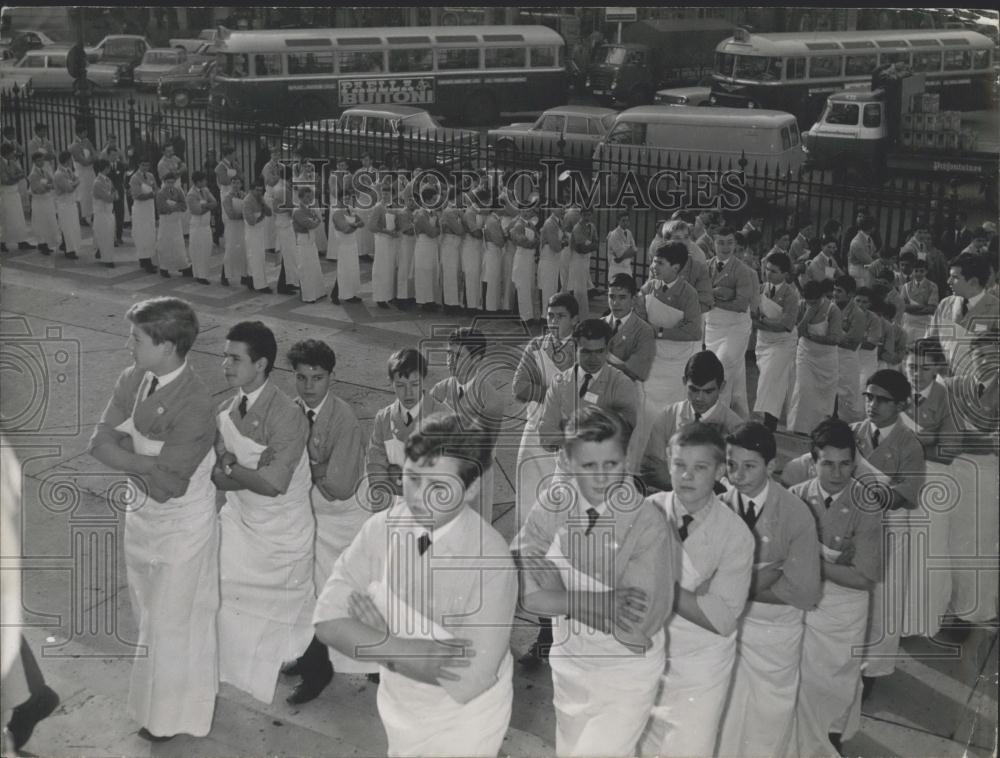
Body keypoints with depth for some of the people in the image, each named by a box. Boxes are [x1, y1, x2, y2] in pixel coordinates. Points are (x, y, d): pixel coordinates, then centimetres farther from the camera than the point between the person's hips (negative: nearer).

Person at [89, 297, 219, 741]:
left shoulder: (194, 404, -29)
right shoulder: (132, 381, -6)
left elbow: (167, 482, -30)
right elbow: (100, 443, -9)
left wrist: (128, 449, -18)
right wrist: (147, 458, -23)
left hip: (182, 526, -7)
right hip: (142, 517, 7)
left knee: (173, 621, 9)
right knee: (148, 612, 24)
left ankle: (173, 715, 31)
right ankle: (157, 695, 47)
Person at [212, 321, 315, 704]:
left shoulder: (287, 416, -27)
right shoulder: (225, 411, -5)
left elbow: (273, 484, -31)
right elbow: (218, 478, -4)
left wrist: (231, 467, -17)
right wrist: (254, 474, -24)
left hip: (283, 532, -6)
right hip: (240, 521, 6)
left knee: (291, 610, 13)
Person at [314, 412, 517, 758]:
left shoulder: (490, 560, -28)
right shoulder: (380, 528, -14)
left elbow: (469, 682, -30)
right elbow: (328, 619, -17)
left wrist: (382, 640, -22)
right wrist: (410, 650, -30)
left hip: (463, 724, -4)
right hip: (399, 709, 4)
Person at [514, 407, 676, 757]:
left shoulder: (650, 526, -23)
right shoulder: (553, 507, -12)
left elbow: (636, 628, -26)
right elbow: (524, 592, -19)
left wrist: (564, 598, -22)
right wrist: (605, 602, -27)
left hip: (626, 675, -4)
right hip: (569, 661, 4)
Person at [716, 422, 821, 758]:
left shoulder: (795, 513, -17)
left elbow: (805, 593, -17)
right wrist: (769, 572, -21)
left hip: (775, 630, -1)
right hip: (725, 626, 1)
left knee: (769, 721, 16)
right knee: (723, 717, 11)